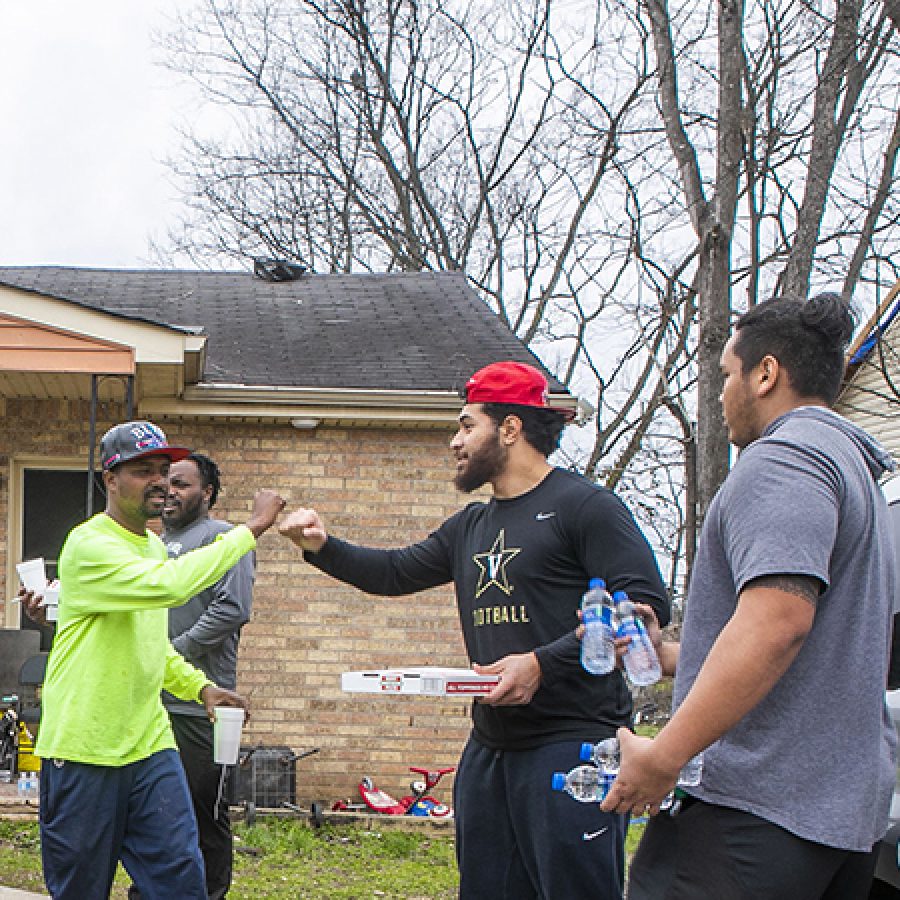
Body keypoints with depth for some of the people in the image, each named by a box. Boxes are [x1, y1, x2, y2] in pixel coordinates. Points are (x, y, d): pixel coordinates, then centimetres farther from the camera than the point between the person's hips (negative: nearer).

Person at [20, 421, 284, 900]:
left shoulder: (154, 546, 15)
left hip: (149, 744, 7)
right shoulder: (89, 545, -14)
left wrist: (199, 685, 11)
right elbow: (169, 585, -31)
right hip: (83, 749, -7)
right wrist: (253, 527, -26)